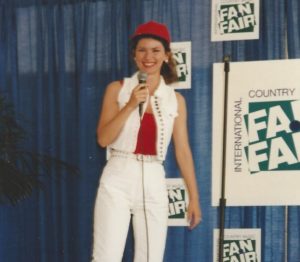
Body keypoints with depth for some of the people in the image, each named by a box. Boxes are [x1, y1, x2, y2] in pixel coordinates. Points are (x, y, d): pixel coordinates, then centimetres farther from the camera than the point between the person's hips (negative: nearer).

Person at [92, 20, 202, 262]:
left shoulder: (176, 99, 8)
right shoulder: (117, 89, 3)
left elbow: (183, 150, 9)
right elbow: (103, 138, -4)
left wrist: (194, 197, 7)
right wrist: (131, 105, -14)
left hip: (154, 183, 2)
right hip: (118, 180, -2)